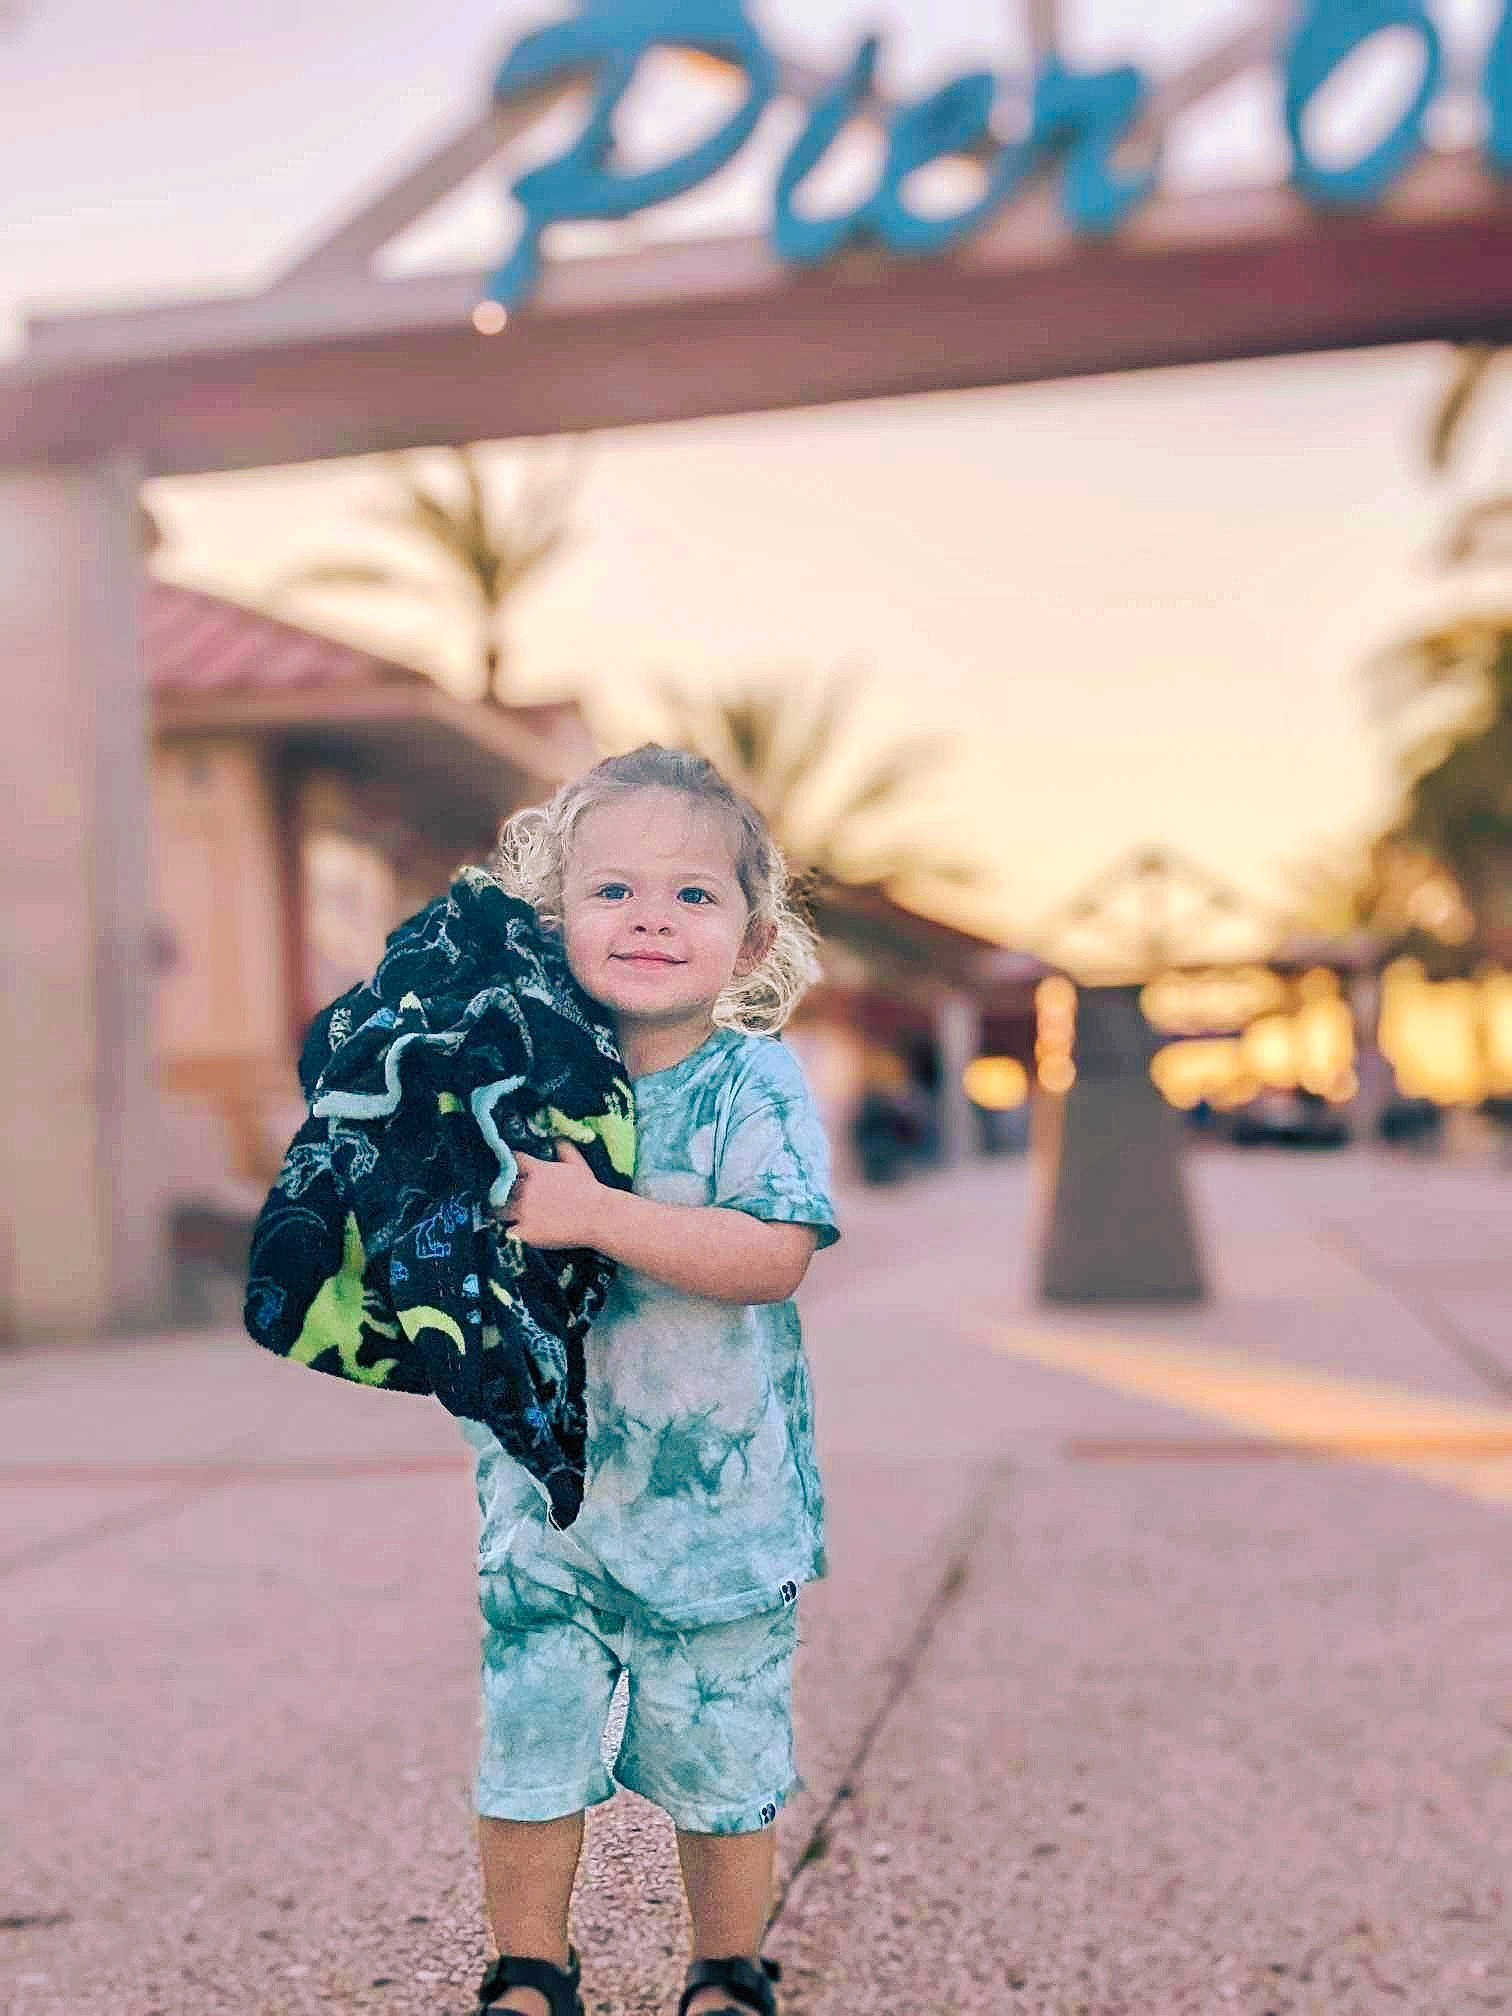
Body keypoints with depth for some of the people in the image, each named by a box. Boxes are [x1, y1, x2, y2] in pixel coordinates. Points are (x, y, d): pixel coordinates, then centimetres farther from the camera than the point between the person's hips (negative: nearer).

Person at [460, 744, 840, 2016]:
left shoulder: (755, 1084, -10)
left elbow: (777, 1253, -24)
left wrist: (596, 1216, -30)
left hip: (716, 1497, -2)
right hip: (545, 1488, 3)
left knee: (718, 1755, 11)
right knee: (525, 1738, 8)